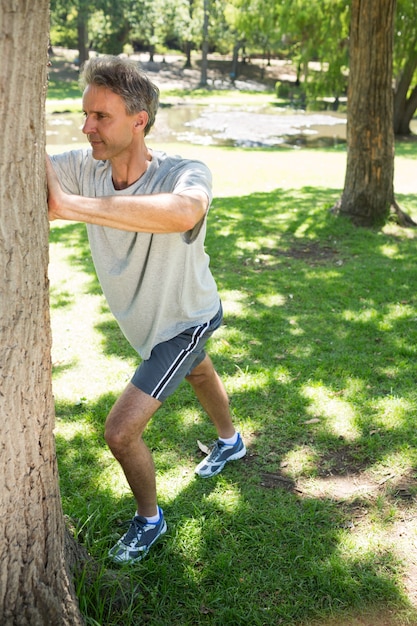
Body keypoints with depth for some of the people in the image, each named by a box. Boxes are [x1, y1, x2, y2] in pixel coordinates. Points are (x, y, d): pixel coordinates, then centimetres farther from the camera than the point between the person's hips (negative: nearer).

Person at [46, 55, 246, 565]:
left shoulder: (185, 174, -37)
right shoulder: (85, 167, -20)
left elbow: (183, 212, -61)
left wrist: (68, 205, -64)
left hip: (185, 321, -7)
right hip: (143, 319, 7)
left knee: (120, 431, -10)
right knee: (198, 374, 33)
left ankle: (149, 519, 21)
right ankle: (230, 441, 65)